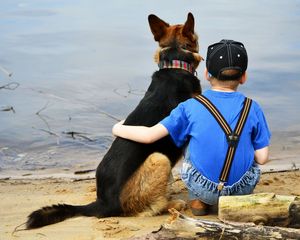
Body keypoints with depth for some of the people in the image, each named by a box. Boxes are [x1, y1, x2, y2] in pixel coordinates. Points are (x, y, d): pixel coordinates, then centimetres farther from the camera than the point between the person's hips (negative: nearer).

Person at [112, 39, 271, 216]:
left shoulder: (191, 107, -4)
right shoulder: (252, 109, -4)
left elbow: (150, 135, -5)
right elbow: (262, 158, -3)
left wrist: (118, 129, 13)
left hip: (203, 189, 0)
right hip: (243, 188, 0)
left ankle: (197, 201, 22)